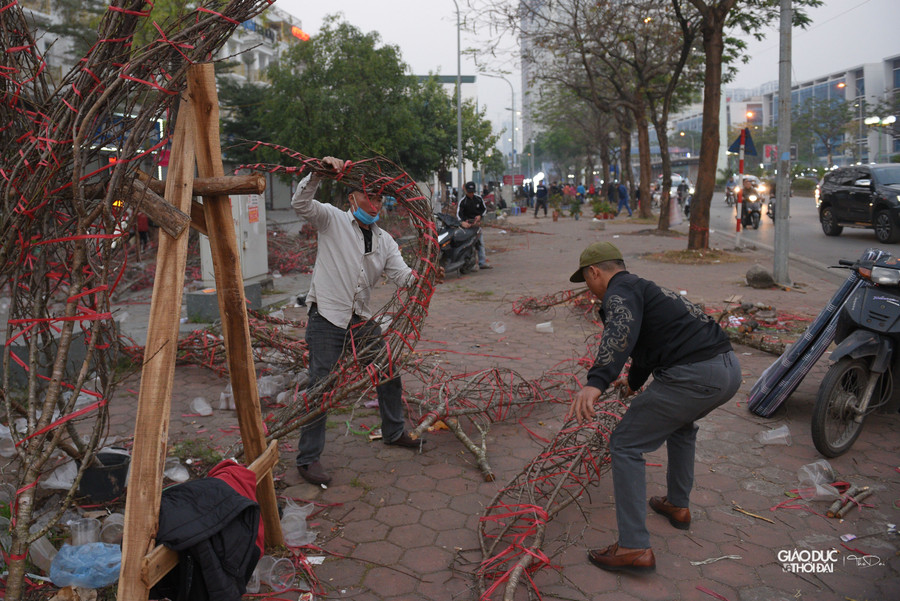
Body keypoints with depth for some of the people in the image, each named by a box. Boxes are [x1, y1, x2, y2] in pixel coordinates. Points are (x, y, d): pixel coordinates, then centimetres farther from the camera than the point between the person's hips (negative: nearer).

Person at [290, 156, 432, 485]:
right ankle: (308, 458, 8)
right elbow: (301, 204, -19)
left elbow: (403, 276, -1)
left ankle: (394, 432, 39)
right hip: (327, 319, -6)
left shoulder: (384, 240, 11)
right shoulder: (333, 220, -2)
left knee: (389, 374, 16)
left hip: (362, 321, 6)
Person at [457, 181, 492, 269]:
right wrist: (462, 222, -35)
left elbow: (484, 209, 16)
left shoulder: (479, 199, 6)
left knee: (480, 243, 10)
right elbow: (458, 213, -17)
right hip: (467, 223, -6)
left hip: (477, 222, 6)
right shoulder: (463, 201, -8)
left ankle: (482, 263, 18)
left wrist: (480, 216, -4)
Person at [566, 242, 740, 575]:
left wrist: (596, 382, -41)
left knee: (626, 445, 1)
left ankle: (634, 548, 2)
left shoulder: (619, 292, -2)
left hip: (693, 377, -10)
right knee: (681, 423, 37)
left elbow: (622, 332, -27)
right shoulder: (645, 287, 28)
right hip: (730, 369, 10)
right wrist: (633, 382, 62)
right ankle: (677, 506, 47)